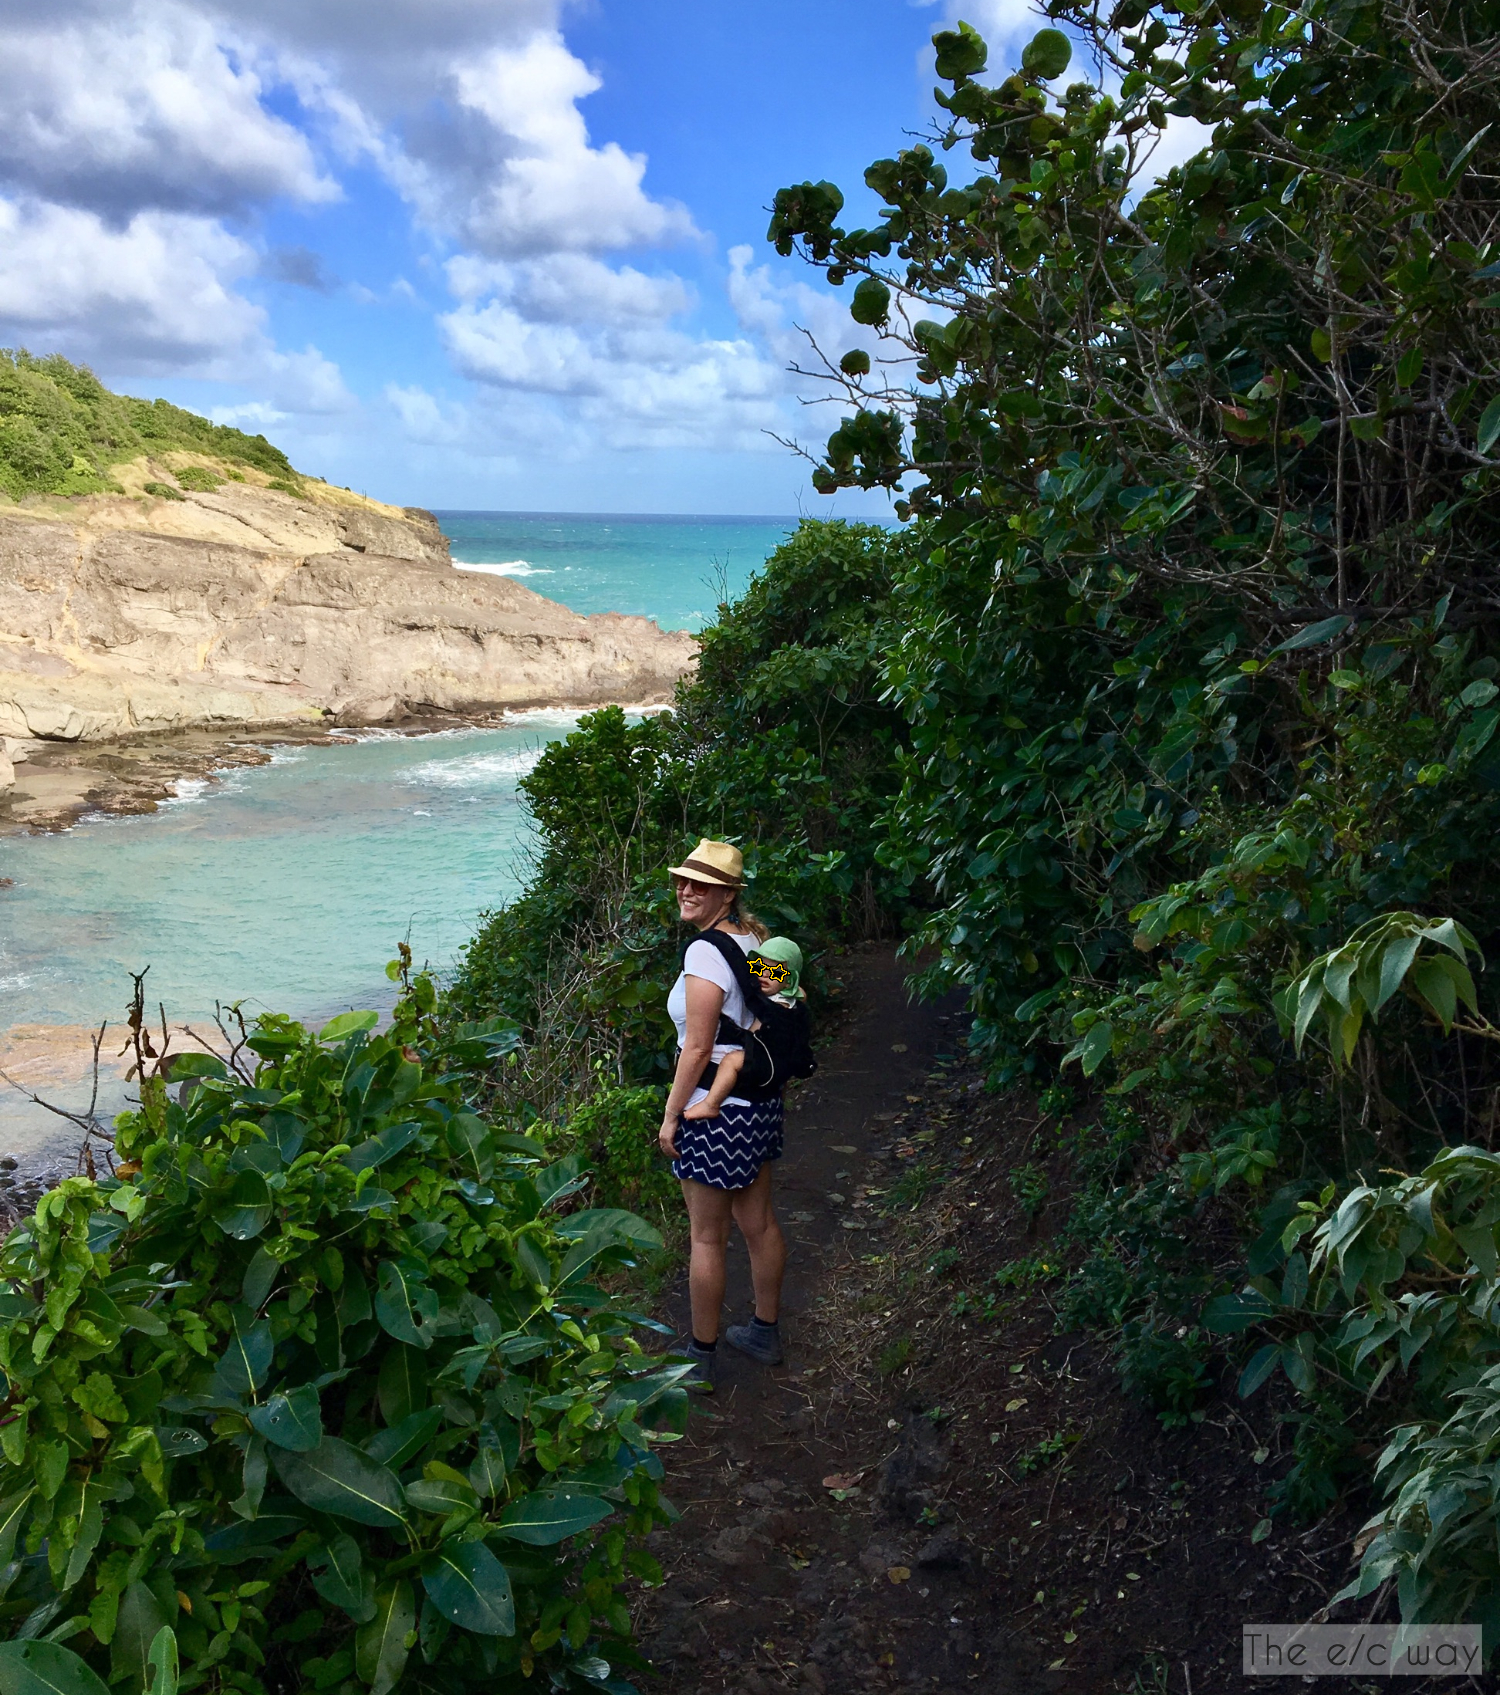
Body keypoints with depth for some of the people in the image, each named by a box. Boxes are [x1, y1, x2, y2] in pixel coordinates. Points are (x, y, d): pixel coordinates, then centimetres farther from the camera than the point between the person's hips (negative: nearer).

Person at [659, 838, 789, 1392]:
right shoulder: (754, 937, 5)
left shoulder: (705, 953, -21)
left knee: (706, 1237, 5)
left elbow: (697, 1048, -22)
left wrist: (671, 1116, -13)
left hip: (716, 1108, -9)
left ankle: (700, 1359, 18)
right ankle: (766, 1332, 35)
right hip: (761, 1097, 9)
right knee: (758, 1221, 20)